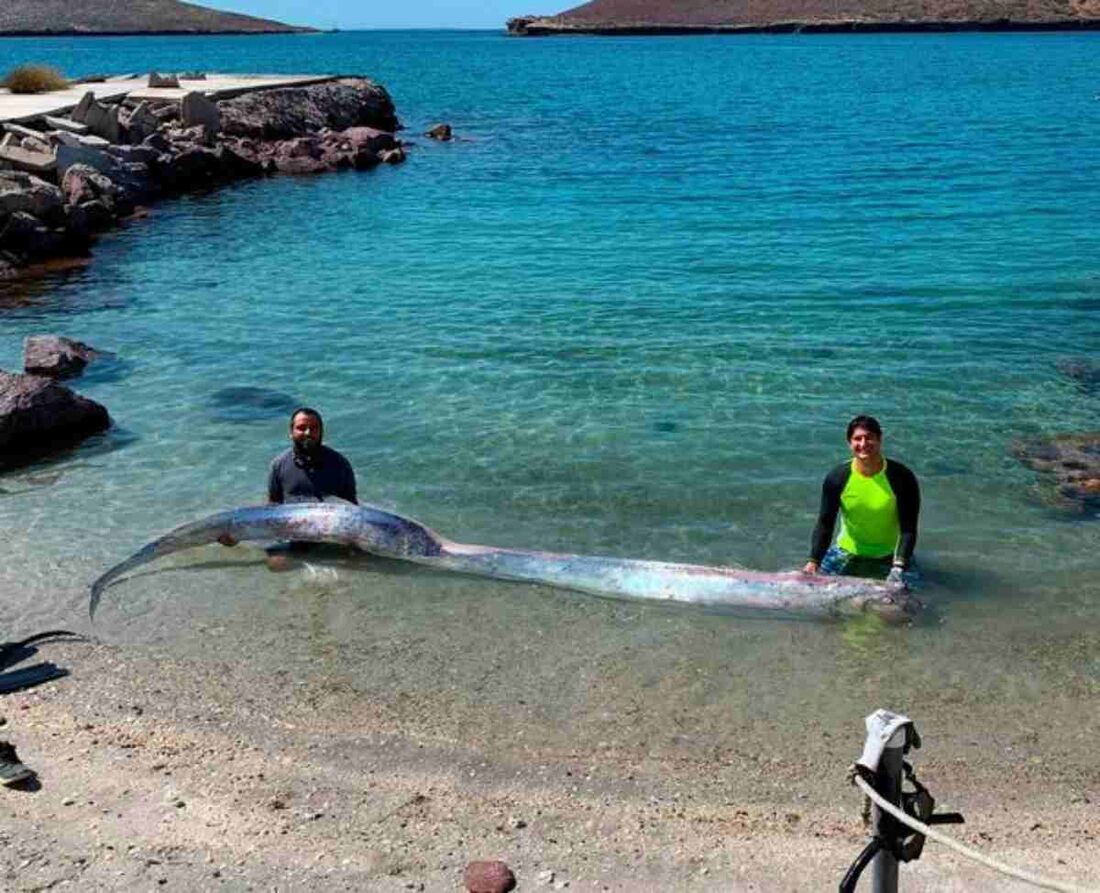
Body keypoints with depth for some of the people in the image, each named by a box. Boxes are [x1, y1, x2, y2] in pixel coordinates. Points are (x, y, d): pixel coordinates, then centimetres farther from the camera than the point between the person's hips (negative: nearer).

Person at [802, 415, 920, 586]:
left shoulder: (902, 478, -18)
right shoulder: (837, 477, -13)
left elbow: (908, 529, -17)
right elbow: (825, 523, -9)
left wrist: (899, 566, -30)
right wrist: (814, 561, -21)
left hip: (890, 556, -2)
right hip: (847, 553, 2)